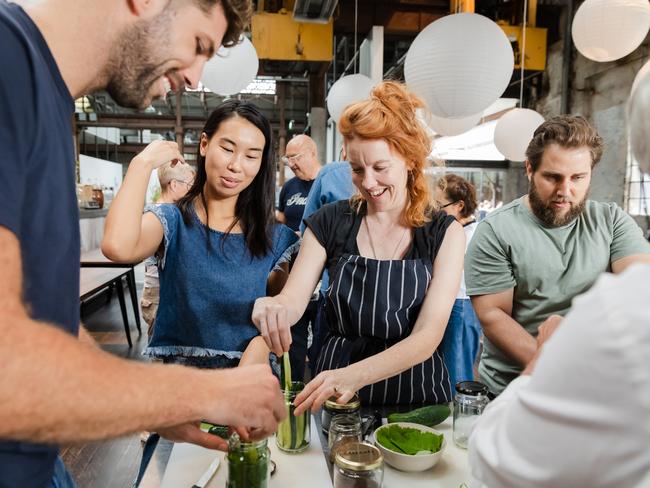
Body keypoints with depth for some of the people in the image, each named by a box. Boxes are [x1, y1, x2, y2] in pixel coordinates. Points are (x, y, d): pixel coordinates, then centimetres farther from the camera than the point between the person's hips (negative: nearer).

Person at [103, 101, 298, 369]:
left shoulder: (276, 238, 3)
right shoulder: (171, 220, -3)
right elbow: (118, 248, -24)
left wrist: (261, 345, -15)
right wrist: (143, 163, -14)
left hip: (249, 376, 1)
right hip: (176, 373, 0)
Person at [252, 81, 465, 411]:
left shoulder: (444, 233, -5)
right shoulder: (330, 223, -1)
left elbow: (428, 334, -12)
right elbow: (292, 299, -5)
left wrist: (355, 375, -28)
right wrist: (274, 307, -28)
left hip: (415, 394, 0)